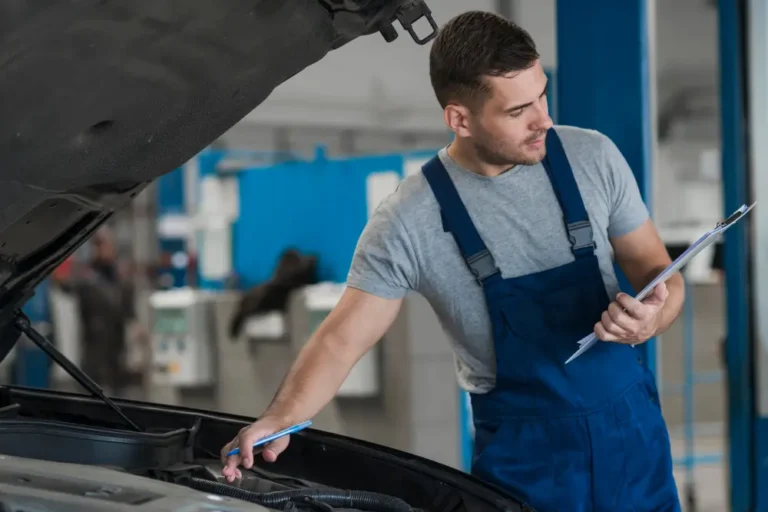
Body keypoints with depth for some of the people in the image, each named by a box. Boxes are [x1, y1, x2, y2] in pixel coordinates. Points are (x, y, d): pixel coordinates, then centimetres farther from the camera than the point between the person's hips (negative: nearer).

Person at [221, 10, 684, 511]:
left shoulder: (592, 157, -6)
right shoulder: (409, 222, -14)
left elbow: (657, 270, 3)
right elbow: (342, 340, -13)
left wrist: (652, 319, -21)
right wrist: (280, 419, -32)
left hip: (630, 430, 3)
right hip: (524, 452, -3)